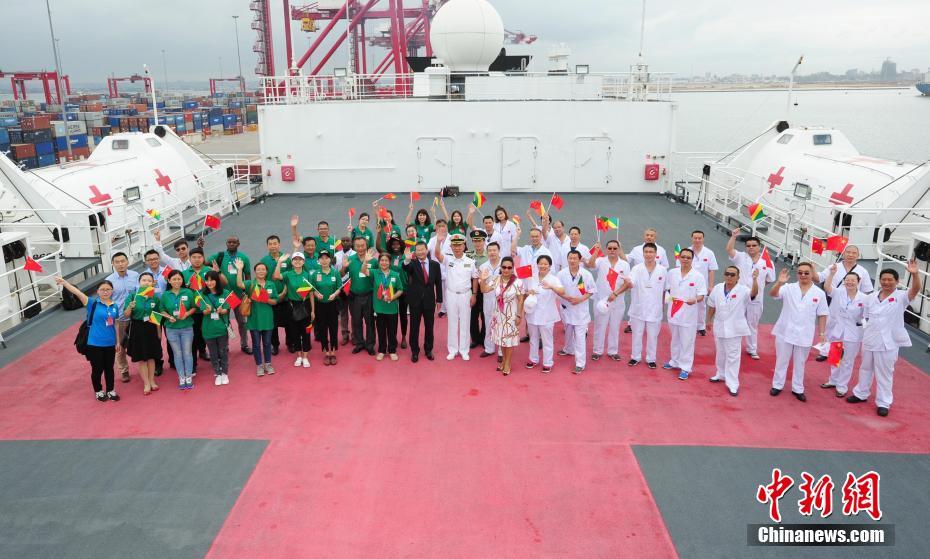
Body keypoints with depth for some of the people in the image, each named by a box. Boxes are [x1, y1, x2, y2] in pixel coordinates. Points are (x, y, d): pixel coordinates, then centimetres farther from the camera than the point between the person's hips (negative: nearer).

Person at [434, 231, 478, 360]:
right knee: (452, 322, 10)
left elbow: (475, 279, 3)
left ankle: (464, 350, 18)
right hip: (451, 295, 0)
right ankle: (453, 349, 20)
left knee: (464, 322, 7)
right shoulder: (448, 260, -5)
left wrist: (474, 294, -2)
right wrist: (439, 241, -41)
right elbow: (437, 254, -24)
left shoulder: (470, 262, -3)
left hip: (465, 295, 0)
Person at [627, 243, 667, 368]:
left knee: (652, 336, 10)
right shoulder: (637, 268, -7)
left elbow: (665, 289, 8)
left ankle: (651, 358, 25)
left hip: (655, 310, 1)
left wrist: (662, 304, 9)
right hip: (638, 308, 0)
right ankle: (635, 357, 27)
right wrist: (628, 282, -45)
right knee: (637, 334, 12)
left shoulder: (662, 270, -2)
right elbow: (631, 284, -22)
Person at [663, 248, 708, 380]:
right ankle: (675, 361, 36)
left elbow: (702, 295, -10)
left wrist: (695, 299, -29)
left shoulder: (698, 276, -9)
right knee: (675, 339, 20)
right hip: (674, 311, 4)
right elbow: (667, 289, 14)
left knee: (687, 342, 2)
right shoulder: (672, 273, 1)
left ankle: (685, 367, 11)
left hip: (688, 314, -4)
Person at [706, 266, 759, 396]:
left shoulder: (742, 290, -13)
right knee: (720, 353, 21)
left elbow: (754, 293, -35)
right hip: (719, 327, 4)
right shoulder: (717, 288, -1)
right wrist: (709, 320, 14)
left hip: (734, 329, -4)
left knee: (733, 356, 0)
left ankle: (732, 384, 6)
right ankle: (721, 374, 40)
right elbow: (712, 306, 9)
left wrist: (755, 279, -49)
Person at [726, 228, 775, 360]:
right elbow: (729, 250, -22)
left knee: (753, 324, 16)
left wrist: (757, 285, 2)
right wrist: (733, 237, -32)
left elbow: (769, 280, 9)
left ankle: (752, 349, 31)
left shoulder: (767, 262, -2)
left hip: (755, 299, 1)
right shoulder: (741, 257, -5)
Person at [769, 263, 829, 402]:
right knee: (781, 360, 12)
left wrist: (822, 333, -1)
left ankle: (797, 389, 27)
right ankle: (777, 385, 26)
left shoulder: (819, 293, -4)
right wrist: (779, 283, -42)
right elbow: (773, 294, -23)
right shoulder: (789, 288, -6)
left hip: (804, 335, 0)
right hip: (785, 332, 0)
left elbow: (822, 315, 1)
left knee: (800, 363, 15)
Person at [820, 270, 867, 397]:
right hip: (835, 331, 2)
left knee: (847, 361, 9)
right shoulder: (838, 292, -6)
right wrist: (831, 273, -40)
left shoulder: (863, 298, -10)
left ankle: (842, 386, 24)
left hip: (852, 335, -2)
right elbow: (826, 287, -25)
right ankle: (833, 380, 39)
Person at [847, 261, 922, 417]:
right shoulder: (871, 297, 1)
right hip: (869, 340, 4)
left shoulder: (901, 297, -10)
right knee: (865, 368, 20)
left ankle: (883, 403, 19)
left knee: (885, 373, 7)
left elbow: (915, 290, -30)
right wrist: (866, 333, 6)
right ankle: (861, 394, 37)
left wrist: (915, 274, -46)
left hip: (888, 343, -4)